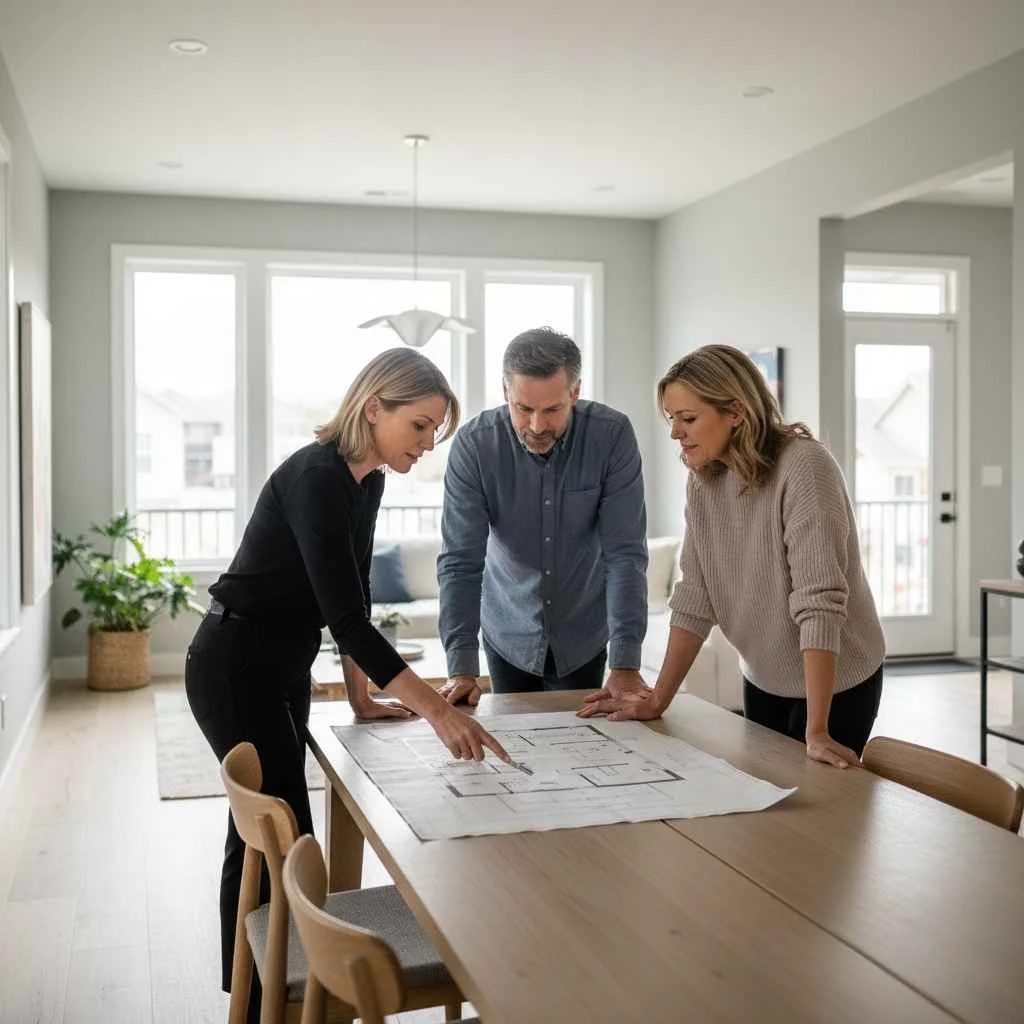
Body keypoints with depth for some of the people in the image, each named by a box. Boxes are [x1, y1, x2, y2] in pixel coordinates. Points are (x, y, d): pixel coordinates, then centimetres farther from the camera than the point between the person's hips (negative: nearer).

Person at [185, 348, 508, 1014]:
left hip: (286, 670, 9)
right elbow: (345, 612, -33)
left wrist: (361, 696, 6)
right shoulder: (316, 478, -26)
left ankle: (250, 993, 32)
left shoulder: (367, 481, 2)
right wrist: (436, 710, -37)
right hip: (235, 670, -9)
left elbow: (353, 601, 9)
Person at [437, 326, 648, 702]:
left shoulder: (612, 436, -20)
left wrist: (626, 663, -27)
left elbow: (625, 553, -20)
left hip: (585, 636, 0)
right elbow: (460, 560, -21)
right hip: (510, 634, 0)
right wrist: (461, 668, -28)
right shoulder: (474, 444, -20)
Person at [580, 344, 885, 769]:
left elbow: (819, 602, -31)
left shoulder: (803, 467, -25)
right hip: (763, 681, 6)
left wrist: (816, 731, -35)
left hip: (836, 684, -6)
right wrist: (658, 700, -7)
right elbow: (695, 597, -3)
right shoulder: (703, 479, -5)